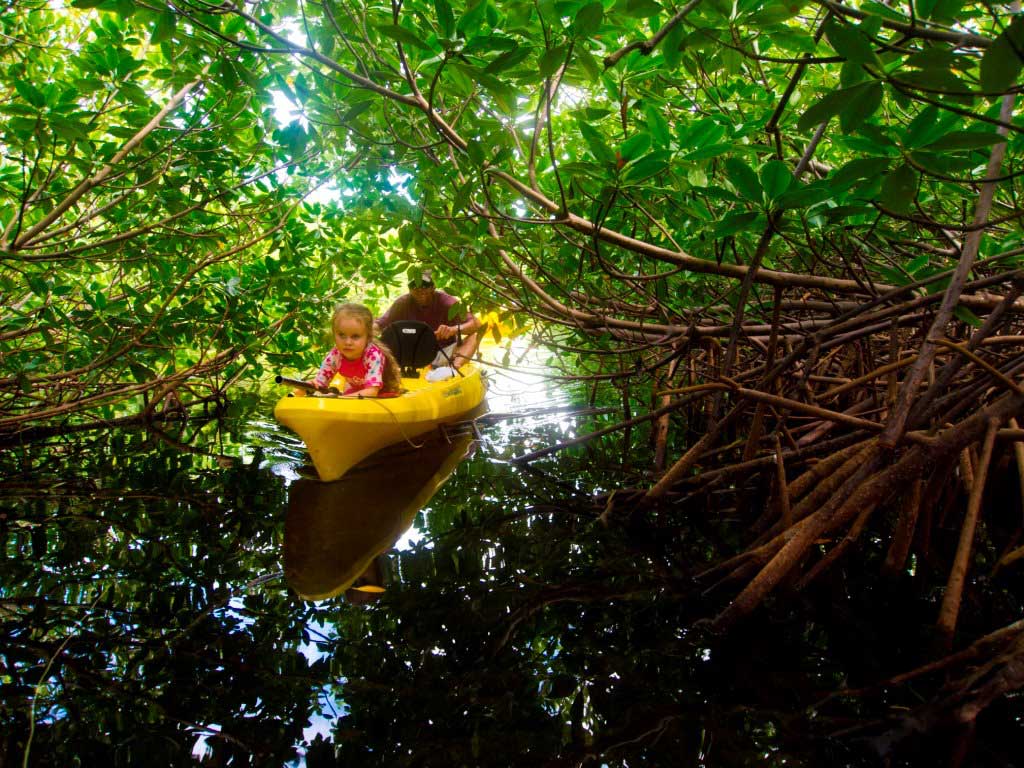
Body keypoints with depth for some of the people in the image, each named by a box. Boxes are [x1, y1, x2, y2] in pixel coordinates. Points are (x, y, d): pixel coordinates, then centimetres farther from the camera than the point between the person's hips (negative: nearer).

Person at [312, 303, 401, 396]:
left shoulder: (373, 355, -30)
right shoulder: (335, 354, -17)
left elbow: (371, 392, -37)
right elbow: (319, 383, -11)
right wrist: (311, 386, -36)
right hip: (354, 394, 4)